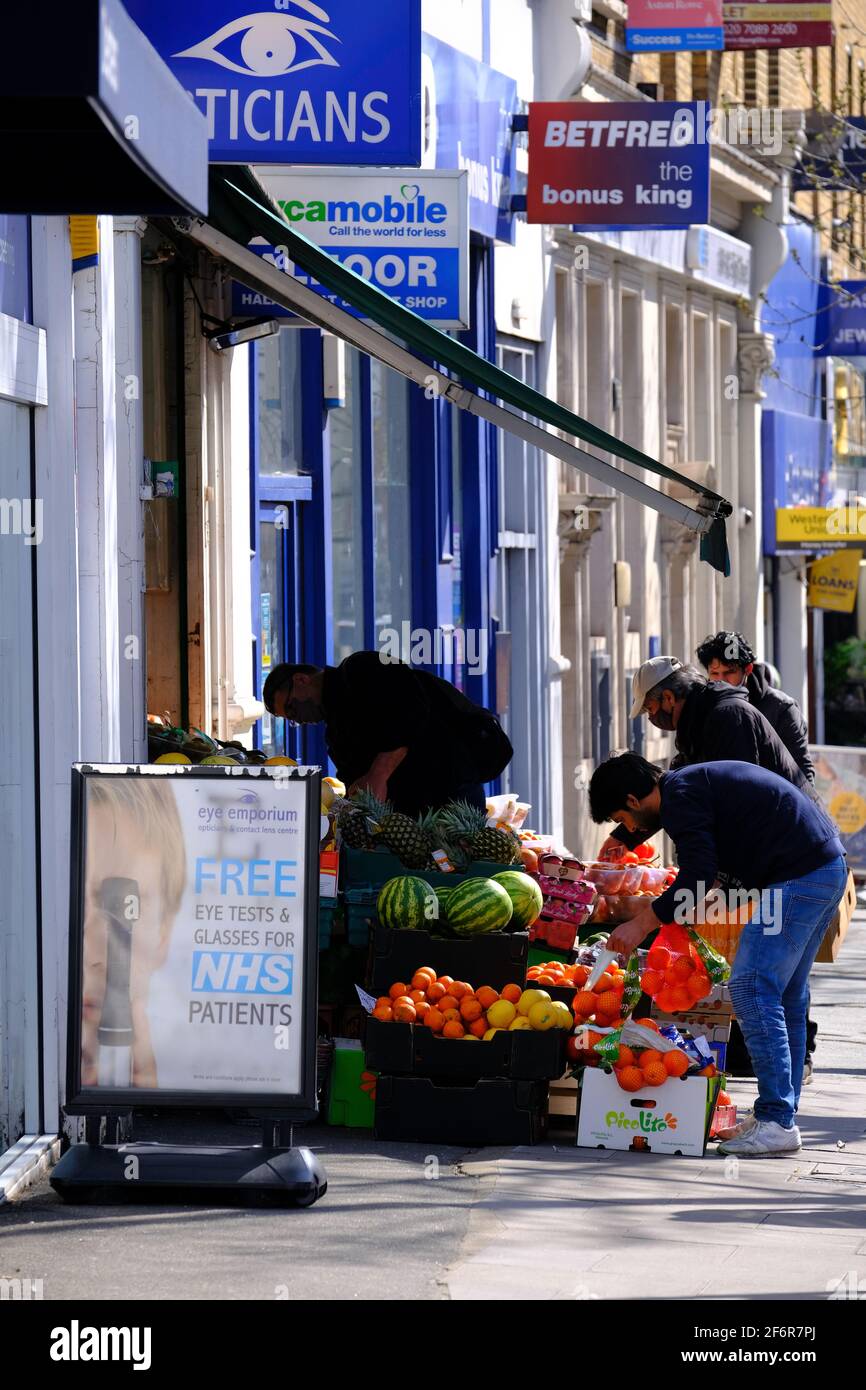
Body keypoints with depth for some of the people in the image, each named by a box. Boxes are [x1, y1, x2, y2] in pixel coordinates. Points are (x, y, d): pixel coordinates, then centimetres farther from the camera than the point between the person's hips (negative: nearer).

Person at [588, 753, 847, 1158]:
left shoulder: (680, 794, -8)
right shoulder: (697, 781, 23)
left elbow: (699, 876, -17)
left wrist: (642, 923, -11)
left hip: (798, 877, -11)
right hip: (830, 865, 11)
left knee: (752, 988, -10)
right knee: (787, 994, 15)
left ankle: (776, 1121, -12)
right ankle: (782, 1114, 18)